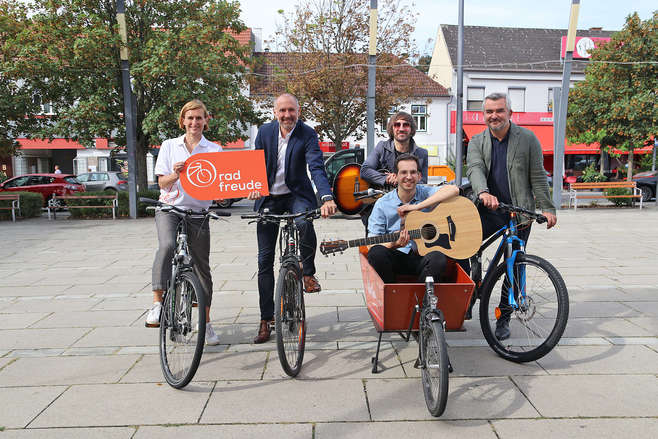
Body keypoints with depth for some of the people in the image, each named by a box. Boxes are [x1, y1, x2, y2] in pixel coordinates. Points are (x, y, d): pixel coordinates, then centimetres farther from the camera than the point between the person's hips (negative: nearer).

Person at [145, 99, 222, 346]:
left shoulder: (214, 150, 7)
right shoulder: (169, 146, 8)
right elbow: (162, 182, 3)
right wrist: (175, 174, -18)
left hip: (198, 212, 1)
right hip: (169, 209, -1)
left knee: (202, 267, 5)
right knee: (167, 246, -33)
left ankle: (206, 323, 18)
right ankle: (157, 303, -25)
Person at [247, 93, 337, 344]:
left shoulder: (307, 134, -10)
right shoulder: (265, 132, -1)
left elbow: (317, 168, -22)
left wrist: (327, 198, -38)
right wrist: (254, 187, -17)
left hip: (297, 194, -2)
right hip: (268, 199, 3)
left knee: (304, 222, -39)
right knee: (265, 259, 2)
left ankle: (309, 273, -11)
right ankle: (266, 320, 13)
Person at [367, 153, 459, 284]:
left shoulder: (426, 193, 1)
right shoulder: (382, 204, 1)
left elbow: (453, 190, -19)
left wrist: (416, 206, -21)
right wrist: (394, 245, -25)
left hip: (423, 255, 0)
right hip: (397, 256, 1)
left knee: (438, 258, -32)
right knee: (376, 252, -30)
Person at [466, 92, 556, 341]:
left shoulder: (527, 139, 3)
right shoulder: (477, 142, 7)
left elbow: (538, 177, 3)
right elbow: (474, 168, -12)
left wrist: (547, 208, -3)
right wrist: (483, 192, -32)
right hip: (488, 210, 2)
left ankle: (503, 319, 17)